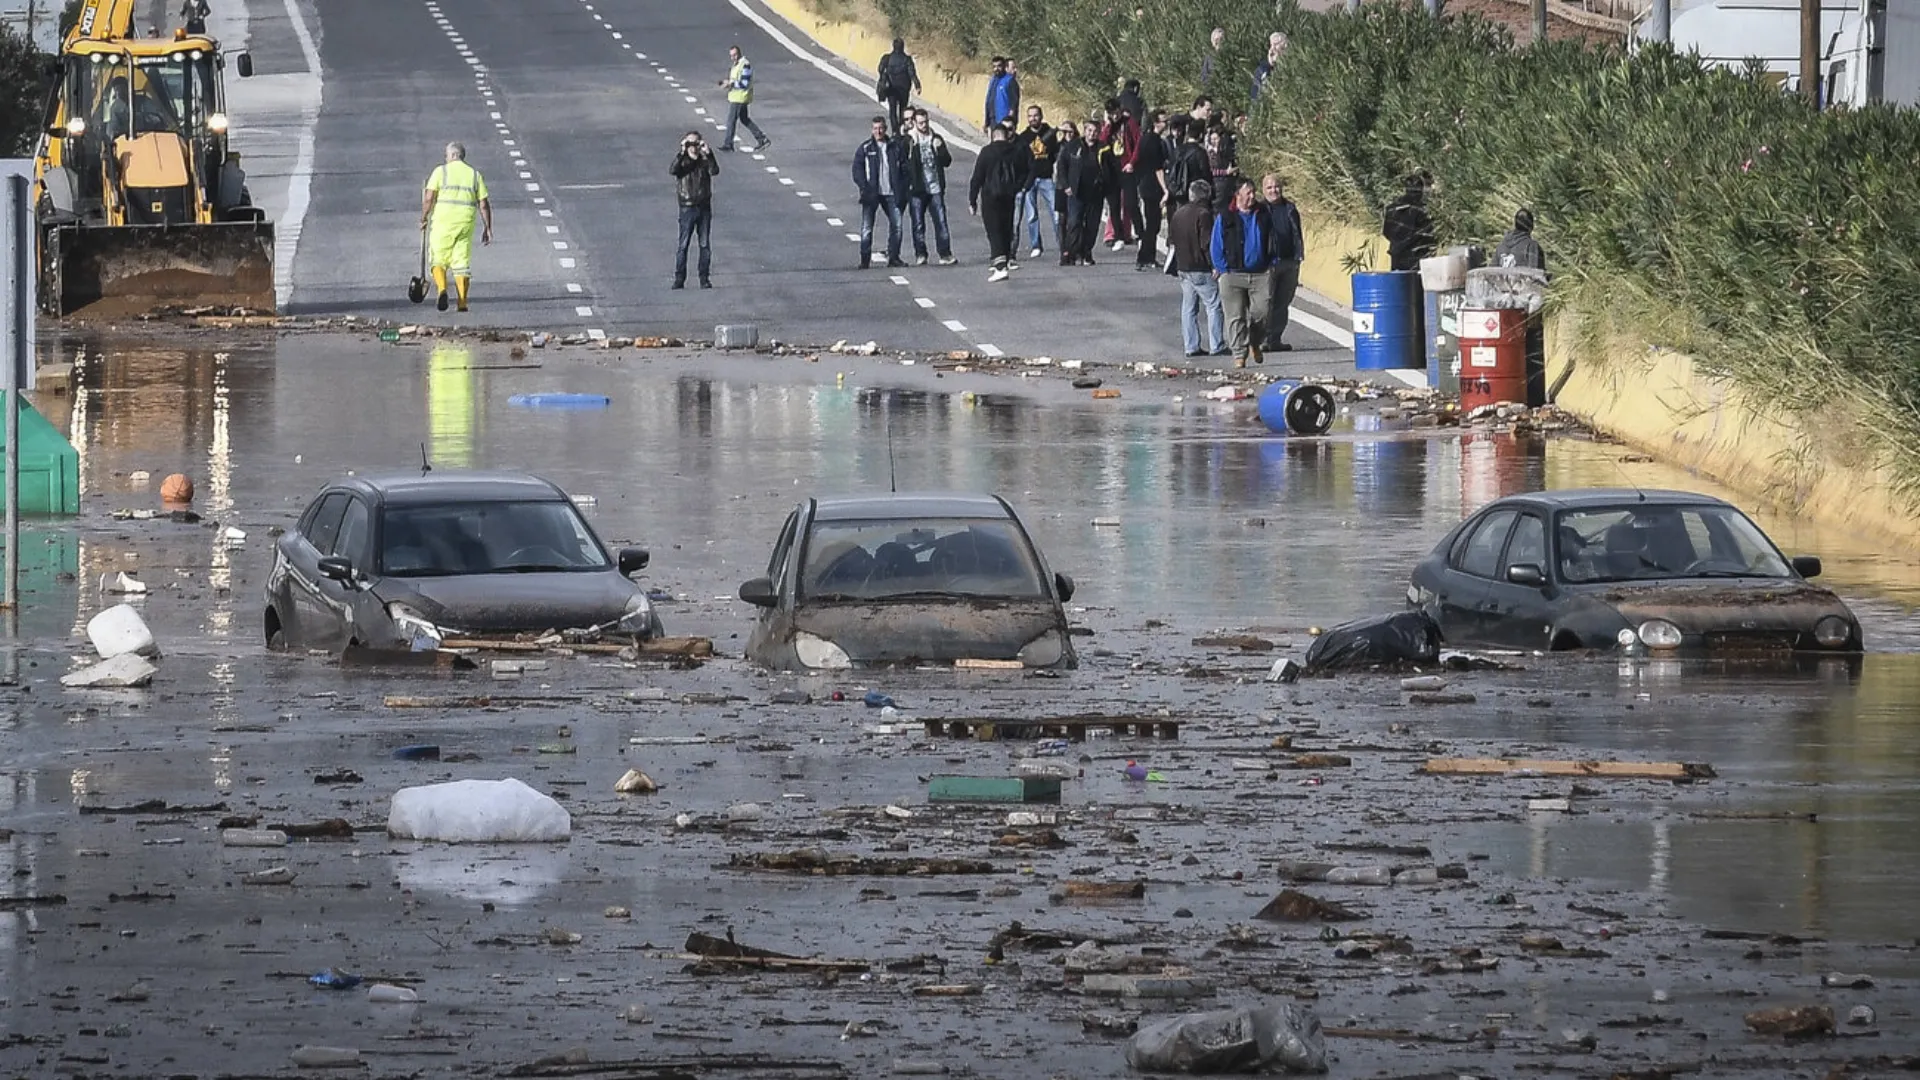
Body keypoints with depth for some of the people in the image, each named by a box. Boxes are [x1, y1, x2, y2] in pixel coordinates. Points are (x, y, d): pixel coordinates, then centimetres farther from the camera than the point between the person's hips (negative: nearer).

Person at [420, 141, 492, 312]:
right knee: (462, 263, 8)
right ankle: (462, 303, 3)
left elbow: (429, 197, -8)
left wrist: (424, 218, 5)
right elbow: (484, 205, 6)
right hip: (466, 222, 3)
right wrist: (487, 228, 11)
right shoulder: (474, 175, 10)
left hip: (443, 221, -3)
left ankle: (442, 290, -19)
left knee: (439, 260, 7)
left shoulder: (441, 171, 0)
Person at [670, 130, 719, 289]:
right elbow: (674, 170, -22)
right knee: (683, 245, -2)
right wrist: (682, 153, -29)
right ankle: (679, 279, 1)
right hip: (687, 207, -2)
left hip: (704, 206, 2)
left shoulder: (704, 161, 3)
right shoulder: (682, 161, -1)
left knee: (705, 245, 4)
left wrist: (708, 154, -26)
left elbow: (714, 171, -16)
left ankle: (705, 278, 11)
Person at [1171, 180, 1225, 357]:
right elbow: (1207, 243, -18)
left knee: (1188, 308, 11)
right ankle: (1216, 346, -4)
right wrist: (1214, 264, -11)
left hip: (1183, 268, 7)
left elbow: (1171, 241, 16)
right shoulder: (1203, 214, -14)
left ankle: (1191, 346, 11)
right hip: (1202, 269, -7)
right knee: (1214, 306, -1)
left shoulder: (1178, 214, 9)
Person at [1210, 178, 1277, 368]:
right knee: (1236, 317, -3)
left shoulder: (1263, 216, 9)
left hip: (1260, 274, 2)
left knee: (1261, 313, -2)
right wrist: (1222, 268, -4)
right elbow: (1217, 245, 3)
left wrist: (1272, 265, 9)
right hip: (1233, 274, -2)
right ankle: (1239, 354, 1)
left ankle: (1255, 344, 24)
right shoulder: (1225, 218, 2)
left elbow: (1272, 241, 18)